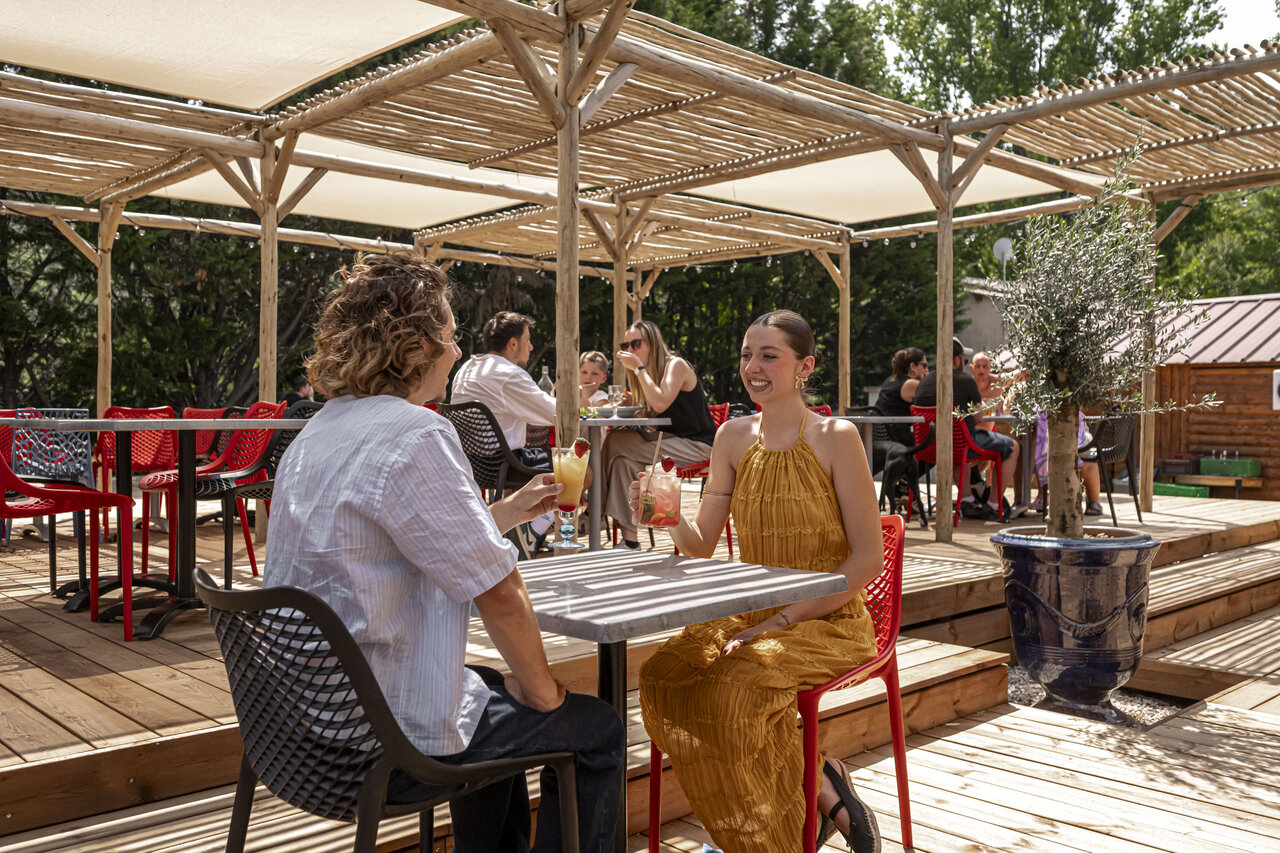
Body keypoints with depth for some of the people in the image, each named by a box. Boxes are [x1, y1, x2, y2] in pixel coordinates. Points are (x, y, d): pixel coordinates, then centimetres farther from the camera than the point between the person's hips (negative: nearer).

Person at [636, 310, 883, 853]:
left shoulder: (834, 438, -9)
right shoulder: (734, 437, 6)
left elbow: (868, 558, -11)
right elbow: (701, 544, 6)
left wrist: (785, 618, -17)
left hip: (828, 622, -5)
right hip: (751, 616, 6)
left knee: (735, 687, -31)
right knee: (661, 676, -19)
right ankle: (824, 792, -4)